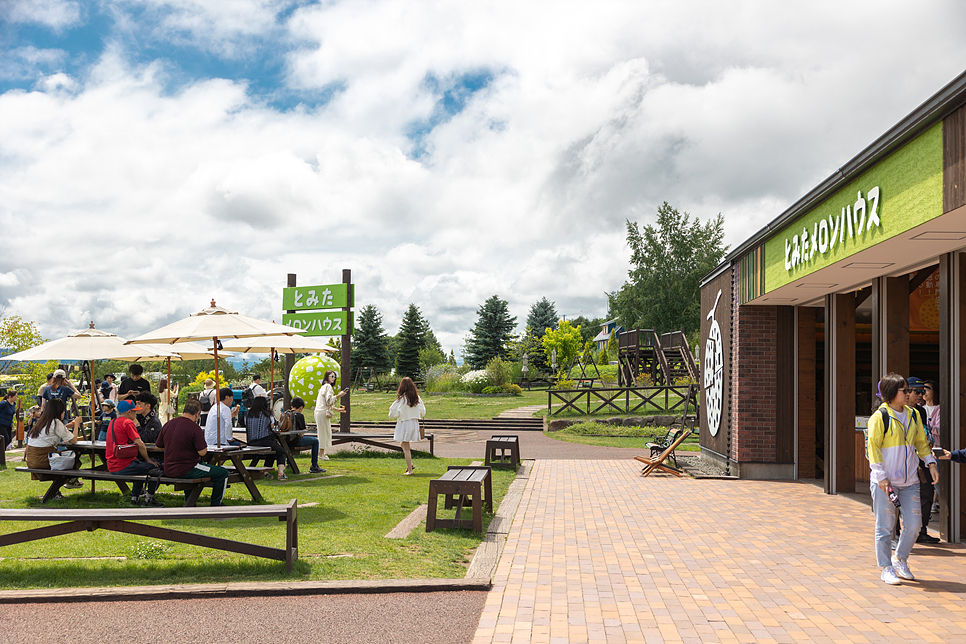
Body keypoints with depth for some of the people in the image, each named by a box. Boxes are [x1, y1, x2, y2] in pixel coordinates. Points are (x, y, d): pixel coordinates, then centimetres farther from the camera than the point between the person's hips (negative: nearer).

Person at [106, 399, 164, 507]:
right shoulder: (128, 423, -13)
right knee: (157, 467, -5)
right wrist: (148, 459, -4)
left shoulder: (113, 422, 15)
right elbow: (140, 445, -17)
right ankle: (148, 500, 4)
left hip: (111, 467, 10)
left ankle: (135, 498, 34)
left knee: (140, 465, 34)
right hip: (123, 466, -10)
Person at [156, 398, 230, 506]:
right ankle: (215, 505, 12)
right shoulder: (194, 428, -18)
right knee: (223, 473, 1)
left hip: (168, 470, 8)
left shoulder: (168, 424, 3)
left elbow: (159, 446, 14)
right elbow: (202, 452, -17)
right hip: (185, 471, -8)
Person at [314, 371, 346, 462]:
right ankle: (322, 454, -4)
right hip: (323, 412, -10)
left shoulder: (325, 386, 21)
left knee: (323, 433, 12)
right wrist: (338, 395, -15)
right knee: (324, 433, -6)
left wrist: (336, 409, 23)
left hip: (320, 412, 10)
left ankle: (321, 453, 15)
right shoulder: (328, 386, -9)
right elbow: (329, 401, -17)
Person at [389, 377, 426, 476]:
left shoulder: (402, 399, -16)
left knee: (406, 448, 0)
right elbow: (423, 412, 10)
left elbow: (393, 413, -13)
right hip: (415, 423, 6)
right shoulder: (417, 398, 0)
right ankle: (410, 464, 20)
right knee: (403, 444, 25)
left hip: (404, 424, -6)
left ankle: (410, 470, 0)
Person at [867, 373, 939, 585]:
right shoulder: (880, 417, -9)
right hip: (885, 481, -5)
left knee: (914, 523, 4)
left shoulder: (913, 415, 10)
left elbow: (921, 442, 20)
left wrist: (931, 463, 7)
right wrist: (881, 476, -15)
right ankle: (886, 568, 14)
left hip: (909, 481, 6)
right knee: (885, 526, 1)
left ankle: (900, 559, 27)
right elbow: (873, 446, -10)